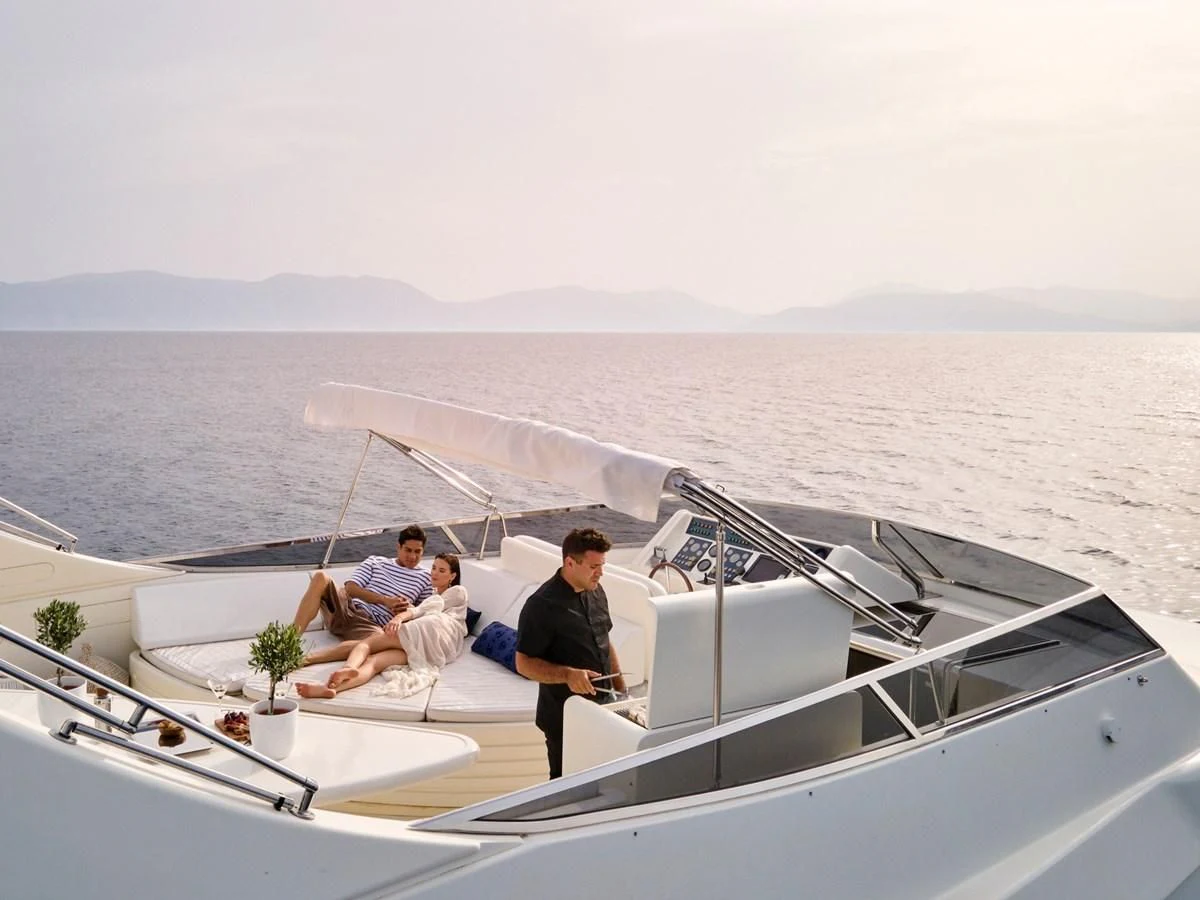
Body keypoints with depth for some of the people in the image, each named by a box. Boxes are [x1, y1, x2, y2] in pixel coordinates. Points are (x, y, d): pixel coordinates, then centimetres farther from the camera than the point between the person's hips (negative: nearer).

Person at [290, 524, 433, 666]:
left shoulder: (424, 578, 16)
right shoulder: (375, 562, 17)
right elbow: (350, 588, 5)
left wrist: (409, 609, -11)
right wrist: (385, 600, -7)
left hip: (372, 625, -2)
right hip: (347, 609, 2)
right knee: (321, 577, -25)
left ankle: (306, 659, -45)